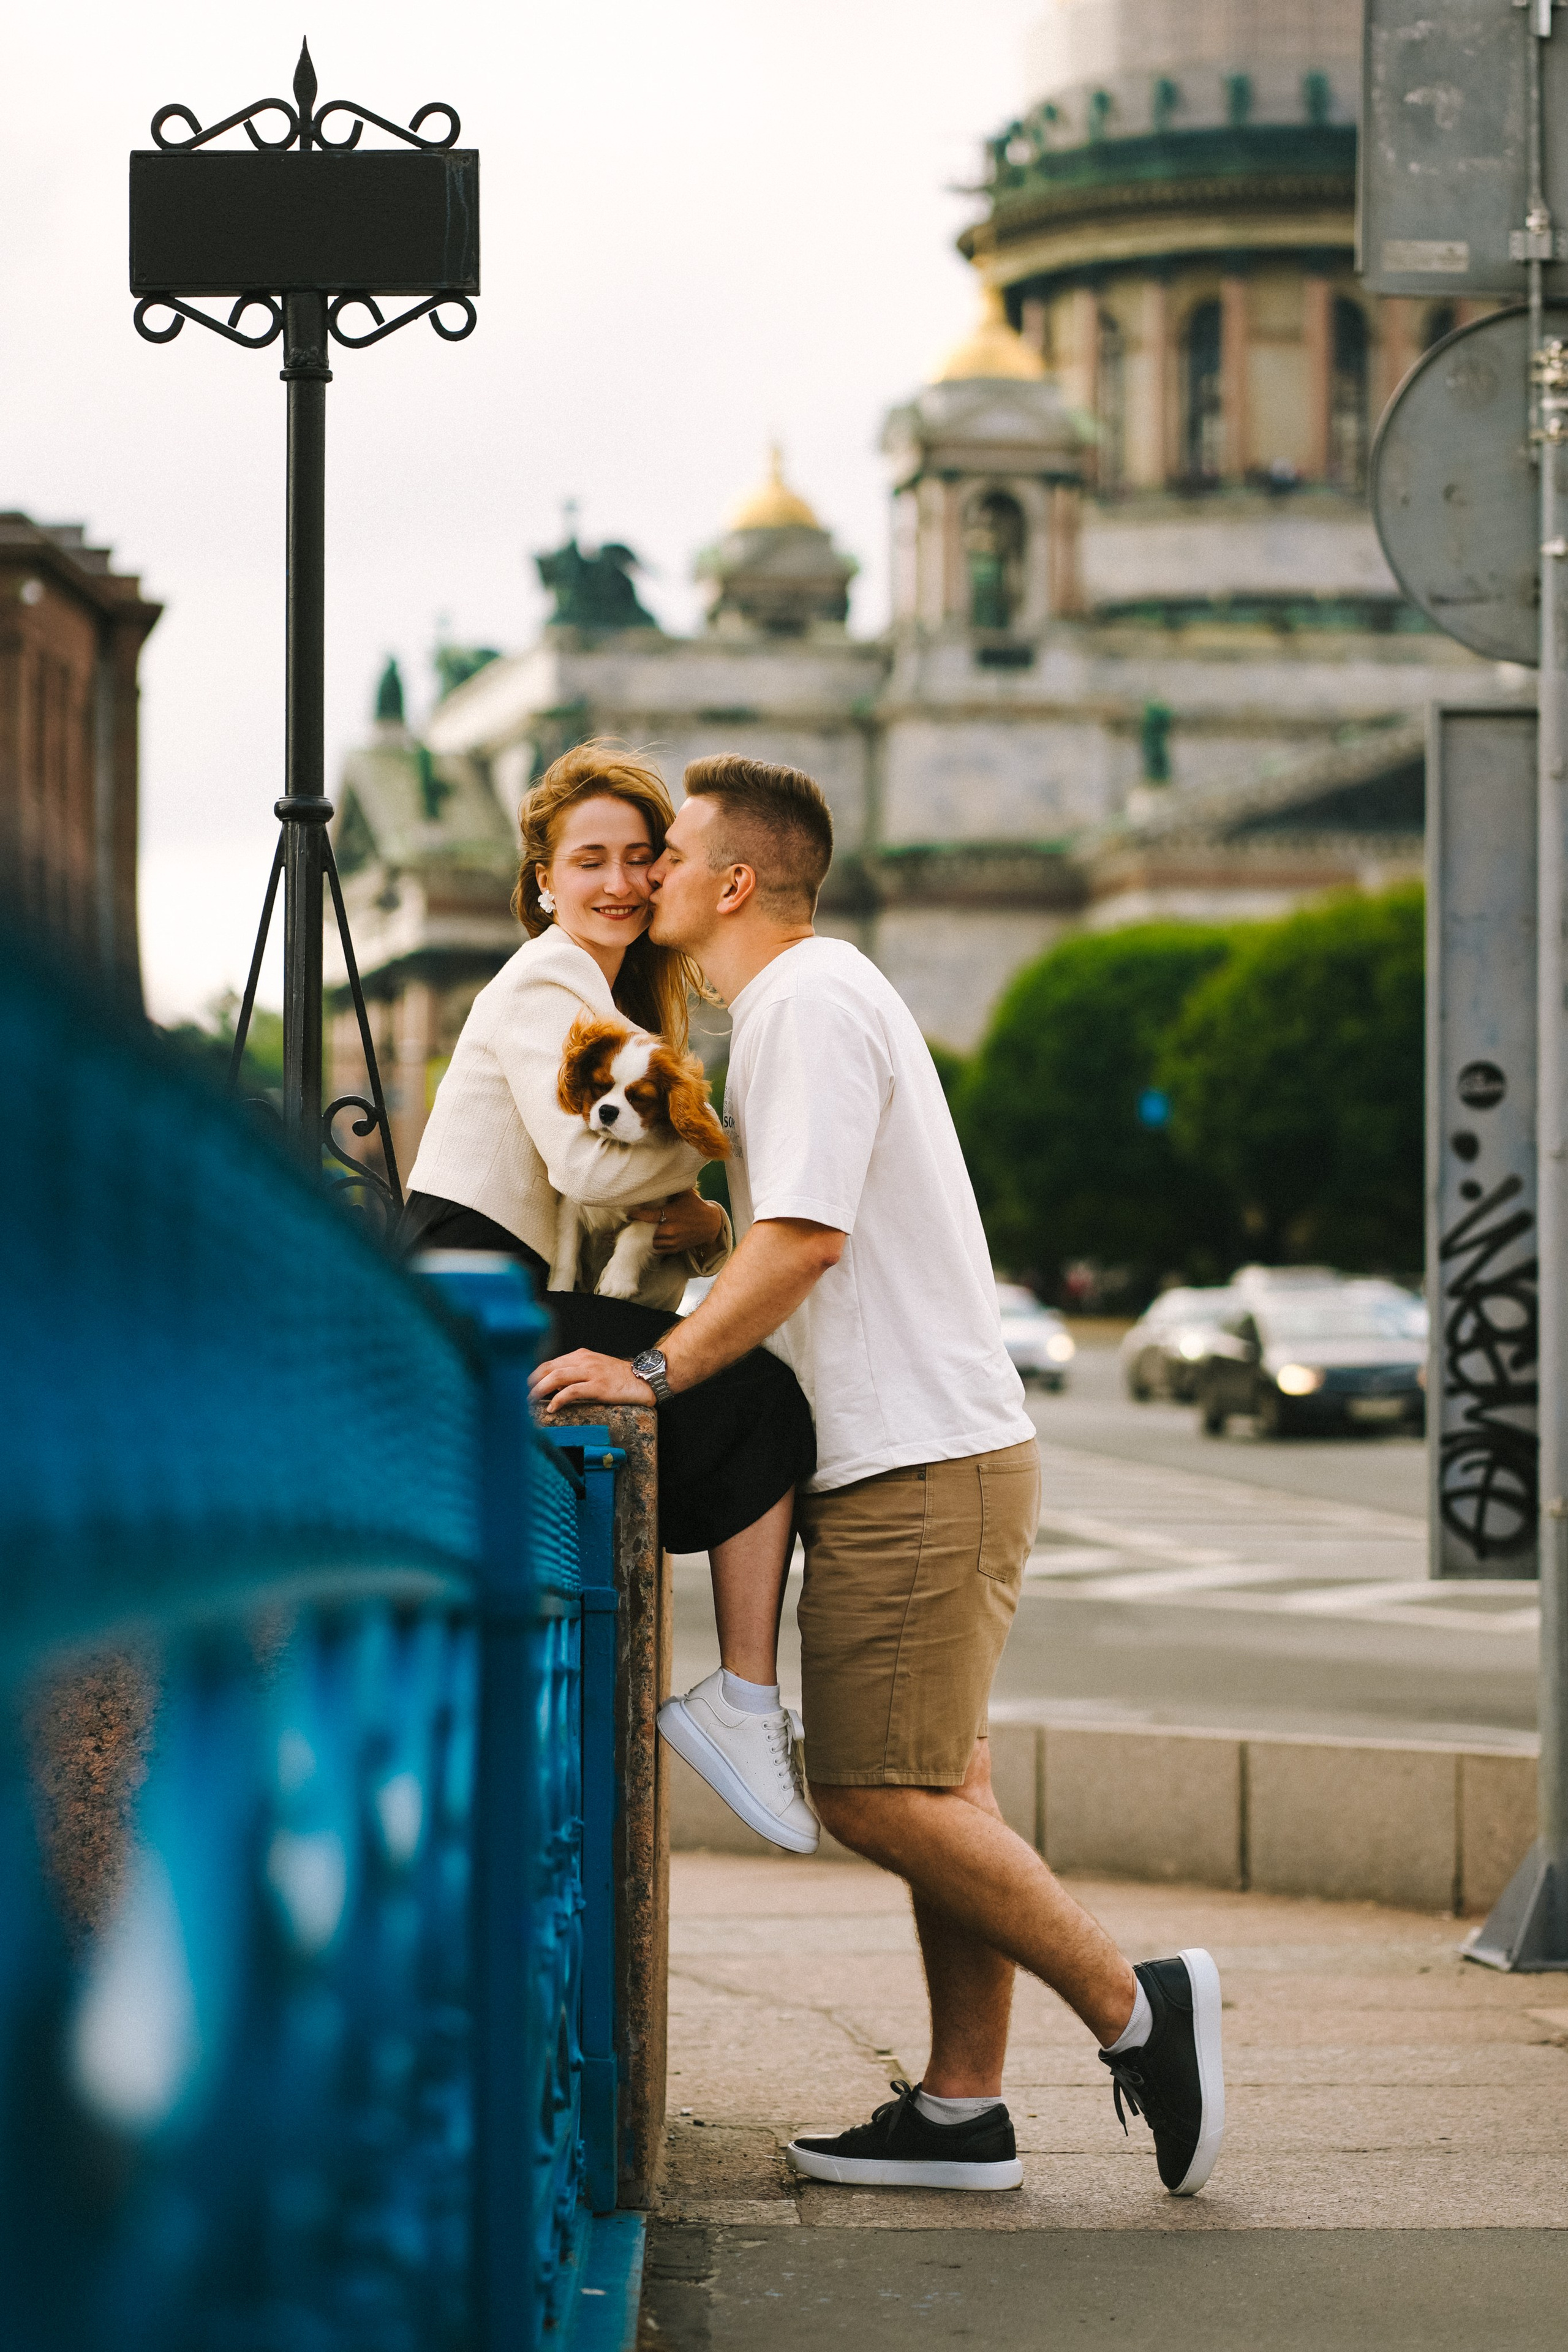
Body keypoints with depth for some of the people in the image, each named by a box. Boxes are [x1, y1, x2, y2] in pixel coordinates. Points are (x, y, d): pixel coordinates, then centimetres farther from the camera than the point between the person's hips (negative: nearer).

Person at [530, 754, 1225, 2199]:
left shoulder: (815, 1000, -12)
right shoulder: (785, 1009, 21)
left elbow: (805, 1237, -21)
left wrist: (657, 1372, -19)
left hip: (923, 1465, -10)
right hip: (910, 1458, 10)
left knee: (879, 1793, -11)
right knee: (935, 1792, 9)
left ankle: (1134, 2007, -9)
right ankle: (962, 2108, 10)